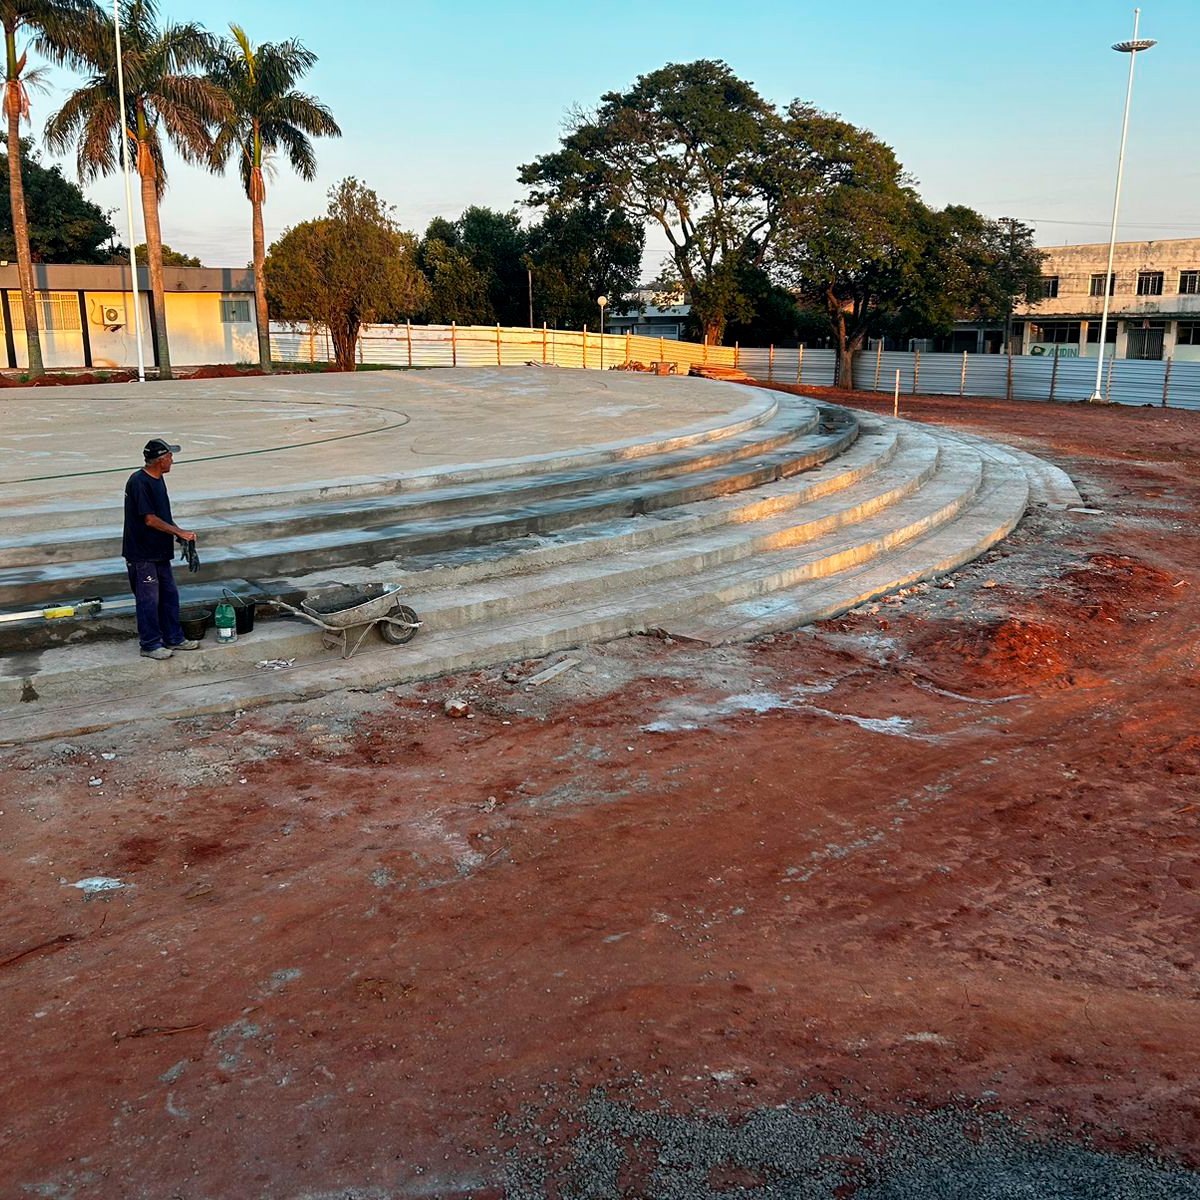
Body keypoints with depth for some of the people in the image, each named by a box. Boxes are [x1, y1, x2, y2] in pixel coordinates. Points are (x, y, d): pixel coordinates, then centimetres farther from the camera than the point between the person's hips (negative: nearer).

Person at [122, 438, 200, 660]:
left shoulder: (158, 479, 10)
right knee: (148, 599, 0)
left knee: (169, 594, 14)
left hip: (160, 550, 9)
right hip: (142, 553, -9)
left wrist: (179, 532, 6)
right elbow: (150, 519, -21)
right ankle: (150, 644, 10)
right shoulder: (139, 482, -20)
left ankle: (173, 638, 25)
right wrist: (179, 532, -15)